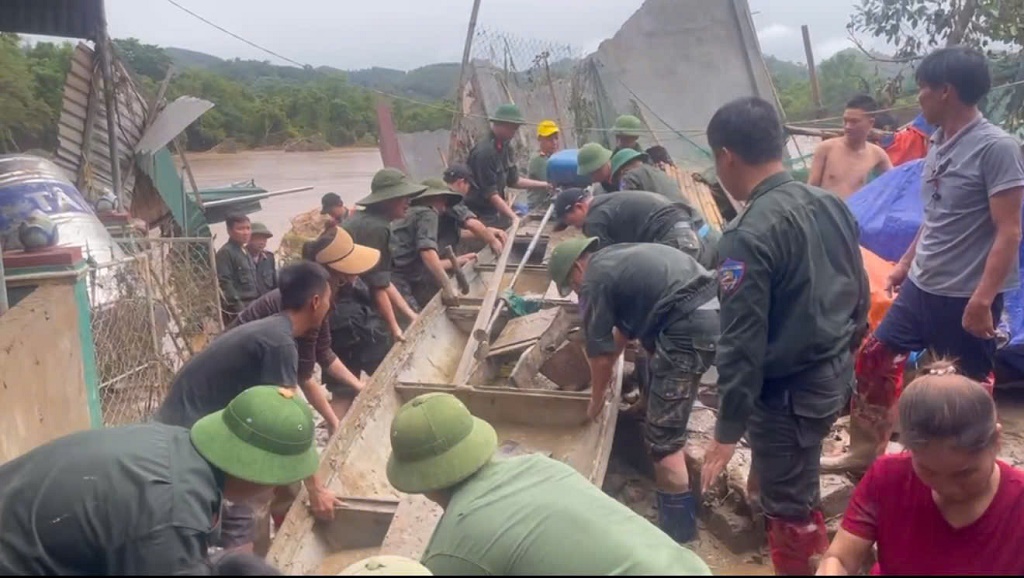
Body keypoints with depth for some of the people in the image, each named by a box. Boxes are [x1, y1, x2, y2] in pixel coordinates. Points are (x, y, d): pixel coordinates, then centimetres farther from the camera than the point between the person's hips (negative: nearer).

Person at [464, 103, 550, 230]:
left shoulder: (505, 147, 4)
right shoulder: (484, 152, -22)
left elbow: (514, 180, 13)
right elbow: (490, 194, -23)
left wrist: (544, 185, 8)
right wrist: (514, 217, -25)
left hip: (494, 212, 9)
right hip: (479, 214, -9)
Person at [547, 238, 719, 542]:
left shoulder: (594, 280, -2)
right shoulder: (620, 258, 26)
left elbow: (599, 355, 4)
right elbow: (625, 327, 37)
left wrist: (596, 400, 21)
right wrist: (605, 377, 45)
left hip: (690, 328, -10)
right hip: (714, 312, 10)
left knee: (662, 436, -3)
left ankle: (678, 528, 5)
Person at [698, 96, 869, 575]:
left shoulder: (748, 235, -24)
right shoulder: (832, 204, 0)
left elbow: (742, 344, -23)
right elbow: (861, 294, 11)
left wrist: (727, 430, -14)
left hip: (787, 391, -8)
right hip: (835, 374, 9)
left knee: (791, 510, 10)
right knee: (789, 485, 29)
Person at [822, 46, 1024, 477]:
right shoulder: (939, 143, 8)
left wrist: (982, 298, -24)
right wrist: (906, 262, 23)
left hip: (965, 295, -8)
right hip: (922, 286, 8)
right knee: (874, 359, 11)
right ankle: (865, 452, 27)